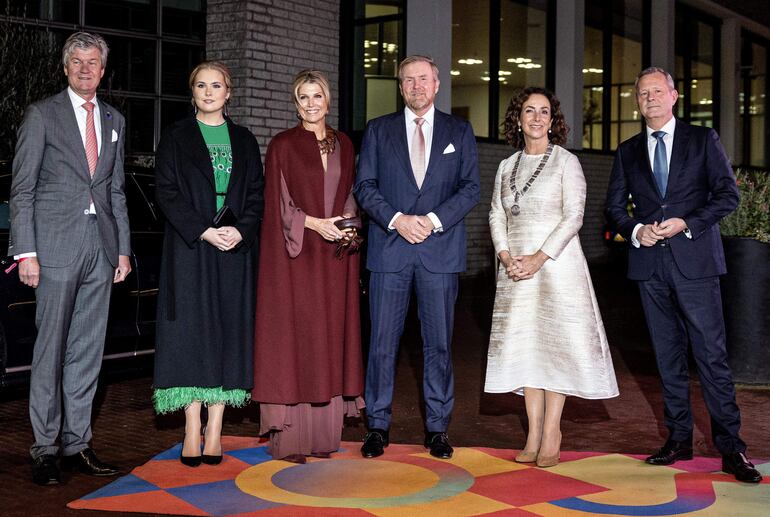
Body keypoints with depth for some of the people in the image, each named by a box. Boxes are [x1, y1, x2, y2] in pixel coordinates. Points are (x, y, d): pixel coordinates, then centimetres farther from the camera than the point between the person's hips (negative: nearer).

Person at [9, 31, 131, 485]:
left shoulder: (114, 120, 15)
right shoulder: (42, 114, 1)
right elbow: (22, 187, -3)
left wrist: (123, 248, 11)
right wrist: (26, 252, -10)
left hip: (101, 245, 5)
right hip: (56, 244, -4)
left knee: (89, 350, 7)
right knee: (51, 349, -1)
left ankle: (77, 443, 16)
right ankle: (45, 449, 7)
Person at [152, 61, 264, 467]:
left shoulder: (244, 140, 12)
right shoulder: (176, 138, 5)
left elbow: (256, 193, 8)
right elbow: (166, 193, -2)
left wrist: (240, 230, -10)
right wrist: (204, 232, -14)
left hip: (236, 249, 2)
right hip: (190, 248, -2)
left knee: (228, 331, 1)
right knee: (192, 332, -4)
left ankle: (214, 430, 7)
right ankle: (192, 432, 1)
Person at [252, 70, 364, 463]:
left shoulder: (343, 145, 12)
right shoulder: (282, 145, -1)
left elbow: (349, 195, 16)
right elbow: (278, 204, -5)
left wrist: (348, 224, -4)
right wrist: (315, 224, -16)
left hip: (335, 257, 5)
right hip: (294, 254, -4)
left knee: (330, 336, 6)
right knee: (292, 337, -3)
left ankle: (323, 434, 13)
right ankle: (288, 437, 2)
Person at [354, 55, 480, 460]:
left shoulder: (459, 132, 11)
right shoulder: (378, 130, 11)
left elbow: (470, 188, 4)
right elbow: (365, 186, 4)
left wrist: (434, 220, -10)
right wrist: (397, 220, -11)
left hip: (440, 250, 0)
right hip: (389, 248, 0)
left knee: (439, 343, 4)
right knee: (382, 342, 1)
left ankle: (437, 427, 14)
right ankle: (378, 426, 11)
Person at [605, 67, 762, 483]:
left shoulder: (703, 139, 5)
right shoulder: (628, 152, 14)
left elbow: (728, 194, 0)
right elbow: (614, 206, 14)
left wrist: (687, 223, -12)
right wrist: (636, 230, -6)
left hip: (694, 261, -3)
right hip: (650, 263, 3)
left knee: (711, 354, -6)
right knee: (668, 355, 8)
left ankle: (731, 448, -1)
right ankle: (679, 438, 17)